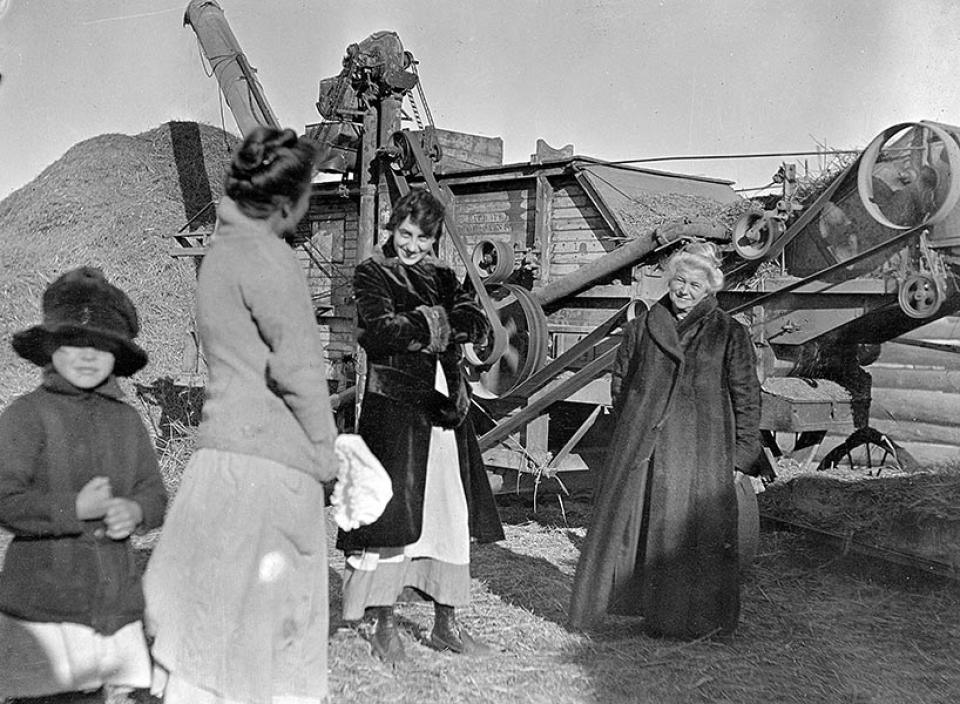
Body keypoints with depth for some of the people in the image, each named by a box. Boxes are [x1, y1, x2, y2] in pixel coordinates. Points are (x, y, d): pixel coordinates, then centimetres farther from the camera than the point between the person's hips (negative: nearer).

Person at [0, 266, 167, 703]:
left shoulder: (127, 420, 11)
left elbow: (154, 493, 13)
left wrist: (135, 511, -8)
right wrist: (76, 509, -20)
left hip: (114, 598, 5)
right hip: (43, 599, -5)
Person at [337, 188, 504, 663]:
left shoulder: (443, 277, 17)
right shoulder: (371, 273, 3)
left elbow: (478, 325, 3)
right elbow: (380, 330, -14)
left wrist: (425, 323, -12)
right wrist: (437, 325, -9)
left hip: (445, 407, 5)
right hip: (392, 406, -5)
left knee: (451, 515, 7)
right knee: (391, 513, -4)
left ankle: (446, 624, 18)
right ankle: (384, 626, 9)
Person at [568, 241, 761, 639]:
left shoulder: (730, 336, 2)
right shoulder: (643, 327, 9)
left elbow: (747, 398, 3)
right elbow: (619, 379, 19)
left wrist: (742, 456, -1)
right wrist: (630, 427, 12)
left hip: (699, 450, -2)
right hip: (640, 444, 2)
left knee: (691, 530, 0)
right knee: (625, 520, 4)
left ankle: (695, 619, 14)